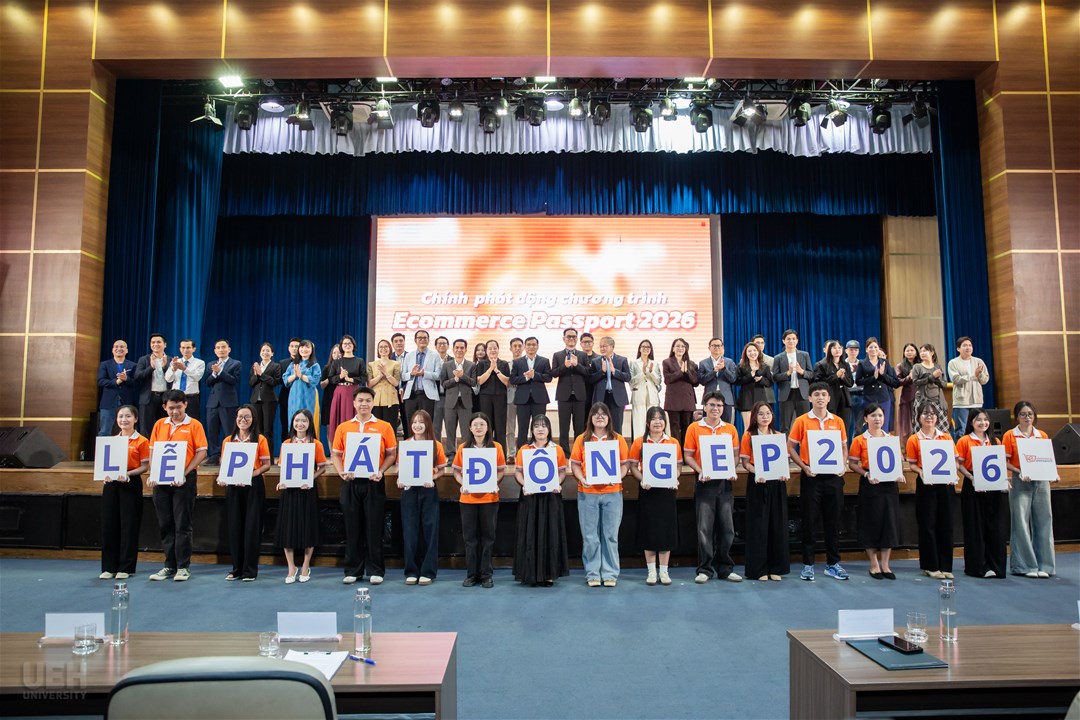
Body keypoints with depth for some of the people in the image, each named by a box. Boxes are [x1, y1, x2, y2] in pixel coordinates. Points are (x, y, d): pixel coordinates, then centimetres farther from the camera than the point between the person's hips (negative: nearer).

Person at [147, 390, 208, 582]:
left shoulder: (194, 425, -4)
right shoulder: (159, 425, 9)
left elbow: (202, 452, -8)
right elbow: (152, 451, 12)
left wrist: (184, 473, -17)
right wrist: (152, 474, -2)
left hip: (184, 480, -5)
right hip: (161, 479, 5)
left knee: (182, 524, 0)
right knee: (165, 524, 10)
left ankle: (183, 566, 7)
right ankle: (170, 565, 20)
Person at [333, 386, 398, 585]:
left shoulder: (384, 427, 3)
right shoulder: (343, 427, 8)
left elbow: (391, 454, 2)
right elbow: (336, 454, 10)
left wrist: (380, 471, -13)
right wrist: (341, 471, -8)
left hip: (374, 482, -2)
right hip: (351, 482, 2)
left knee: (374, 527, 2)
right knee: (352, 527, 8)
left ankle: (375, 570, 12)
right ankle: (352, 570, 18)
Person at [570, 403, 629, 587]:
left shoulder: (618, 439, 6)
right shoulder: (582, 439, 6)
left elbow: (625, 464, 5)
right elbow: (575, 464, 5)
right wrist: (581, 479, -12)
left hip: (612, 493, 0)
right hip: (587, 493, 0)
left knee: (611, 535, 5)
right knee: (590, 536, 5)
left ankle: (610, 574, 14)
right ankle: (592, 574, 15)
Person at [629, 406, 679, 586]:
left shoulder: (673, 442, 3)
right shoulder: (640, 442, -1)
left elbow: (677, 466, 8)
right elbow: (633, 466, 1)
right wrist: (642, 479, -15)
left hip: (667, 490, 1)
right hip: (647, 491, -1)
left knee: (666, 530, 4)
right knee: (649, 530, 4)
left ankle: (664, 571, 16)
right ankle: (651, 571, 15)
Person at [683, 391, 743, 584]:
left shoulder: (730, 429, 8)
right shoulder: (694, 428, 1)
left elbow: (735, 454, 12)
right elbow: (688, 456, 1)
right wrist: (700, 471, -14)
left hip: (725, 482, 2)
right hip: (705, 482, -2)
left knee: (727, 527, 6)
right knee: (704, 527, 0)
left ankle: (725, 568, 19)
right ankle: (705, 569, 9)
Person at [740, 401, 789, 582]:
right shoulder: (749, 436, 0)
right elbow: (745, 462, -4)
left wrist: (784, 472, -8)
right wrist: (756, 472, -22)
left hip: (777, 482, 4)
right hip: (757, 482, -3)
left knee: (778, 524, 6)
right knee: (758, 525, -1)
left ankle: (776, 567, 16)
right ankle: (758, 569, 7)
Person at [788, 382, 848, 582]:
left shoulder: (838, 421, 7)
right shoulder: (801, 421, -2)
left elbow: (844, 447, 14)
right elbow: (790, 448, -1)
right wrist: (804, 467, -13)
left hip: (833, 476, 3)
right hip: (811, 476, -2)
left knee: (833, 521, 9)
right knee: (809, 521, 3)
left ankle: (833, 563, 21)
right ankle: (808, 564, 11)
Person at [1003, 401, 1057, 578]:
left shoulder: (1043, 436, 11)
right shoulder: (1010, 435, 1)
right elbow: (1004, 462, -3)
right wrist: (1019, 472, -18)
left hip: (1041, 482, 4)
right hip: (1020, 483, -3)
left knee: (1043, 522, 4)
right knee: (1021, 523, -3)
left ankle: (1043, 565, 13)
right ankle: (1025, 566, 4)